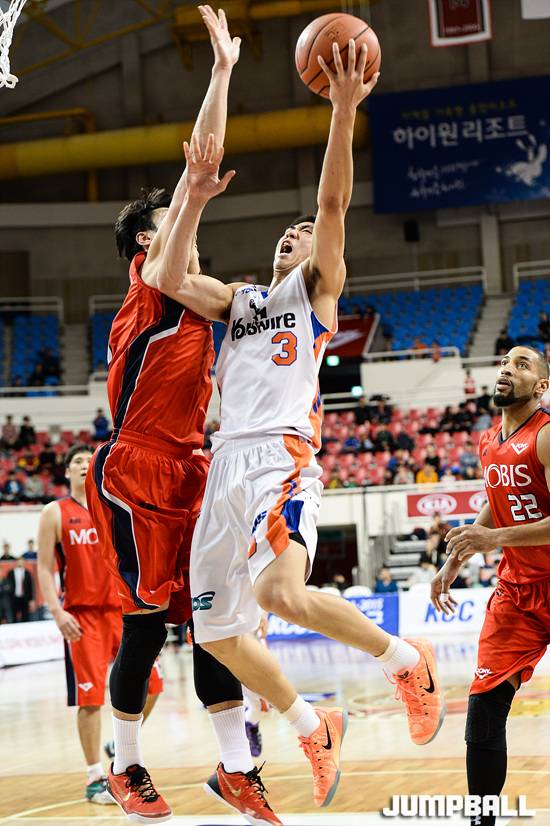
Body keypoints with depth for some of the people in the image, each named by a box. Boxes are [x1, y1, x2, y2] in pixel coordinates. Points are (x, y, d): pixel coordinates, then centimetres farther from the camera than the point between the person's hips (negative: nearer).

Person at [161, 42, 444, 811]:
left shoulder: (318, 286, 12)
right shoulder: (238, 297, 27)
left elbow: (334, 202, -2)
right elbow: (171, 281, 11)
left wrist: (344, 112, -14)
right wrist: (196, 199, 6)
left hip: (281, 455, -7)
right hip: (226, 460, 7)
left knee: (282, 592, -31)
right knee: (218, 633, 7)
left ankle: (406, 659, -8)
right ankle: (313, 727, 27)